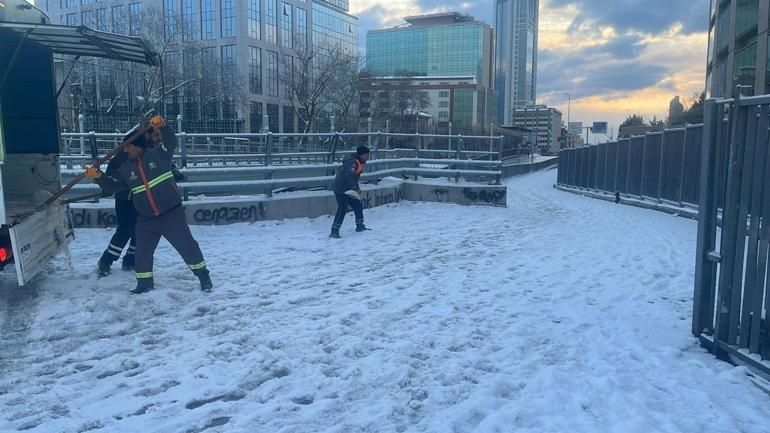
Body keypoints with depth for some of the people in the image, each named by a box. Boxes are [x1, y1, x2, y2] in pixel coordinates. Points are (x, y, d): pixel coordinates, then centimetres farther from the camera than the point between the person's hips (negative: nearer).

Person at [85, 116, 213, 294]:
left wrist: (162, 127, -35)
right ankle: (145, 283, 29)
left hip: (172, 213, -5)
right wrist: (98, 176, -11)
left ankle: (203, 275, 16)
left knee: (187, 246, 0)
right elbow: (112, 186, 6)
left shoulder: (158, 154, -5)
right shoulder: (126, 168, 7)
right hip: (146, 219, 5)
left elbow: (171, 143, -19)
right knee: (142, 252, 10)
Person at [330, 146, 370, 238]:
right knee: (342, 209, -16)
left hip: (348, 190, 10)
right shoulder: (353, 162, -18)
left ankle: (360, 226, 30)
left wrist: (357, 189, 16)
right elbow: (349, 176, -30)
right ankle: (334, 231, -15)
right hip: (341, 189, -10)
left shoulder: (359, 163, 15)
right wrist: (355, 189, -31)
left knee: (358, 206, 15)